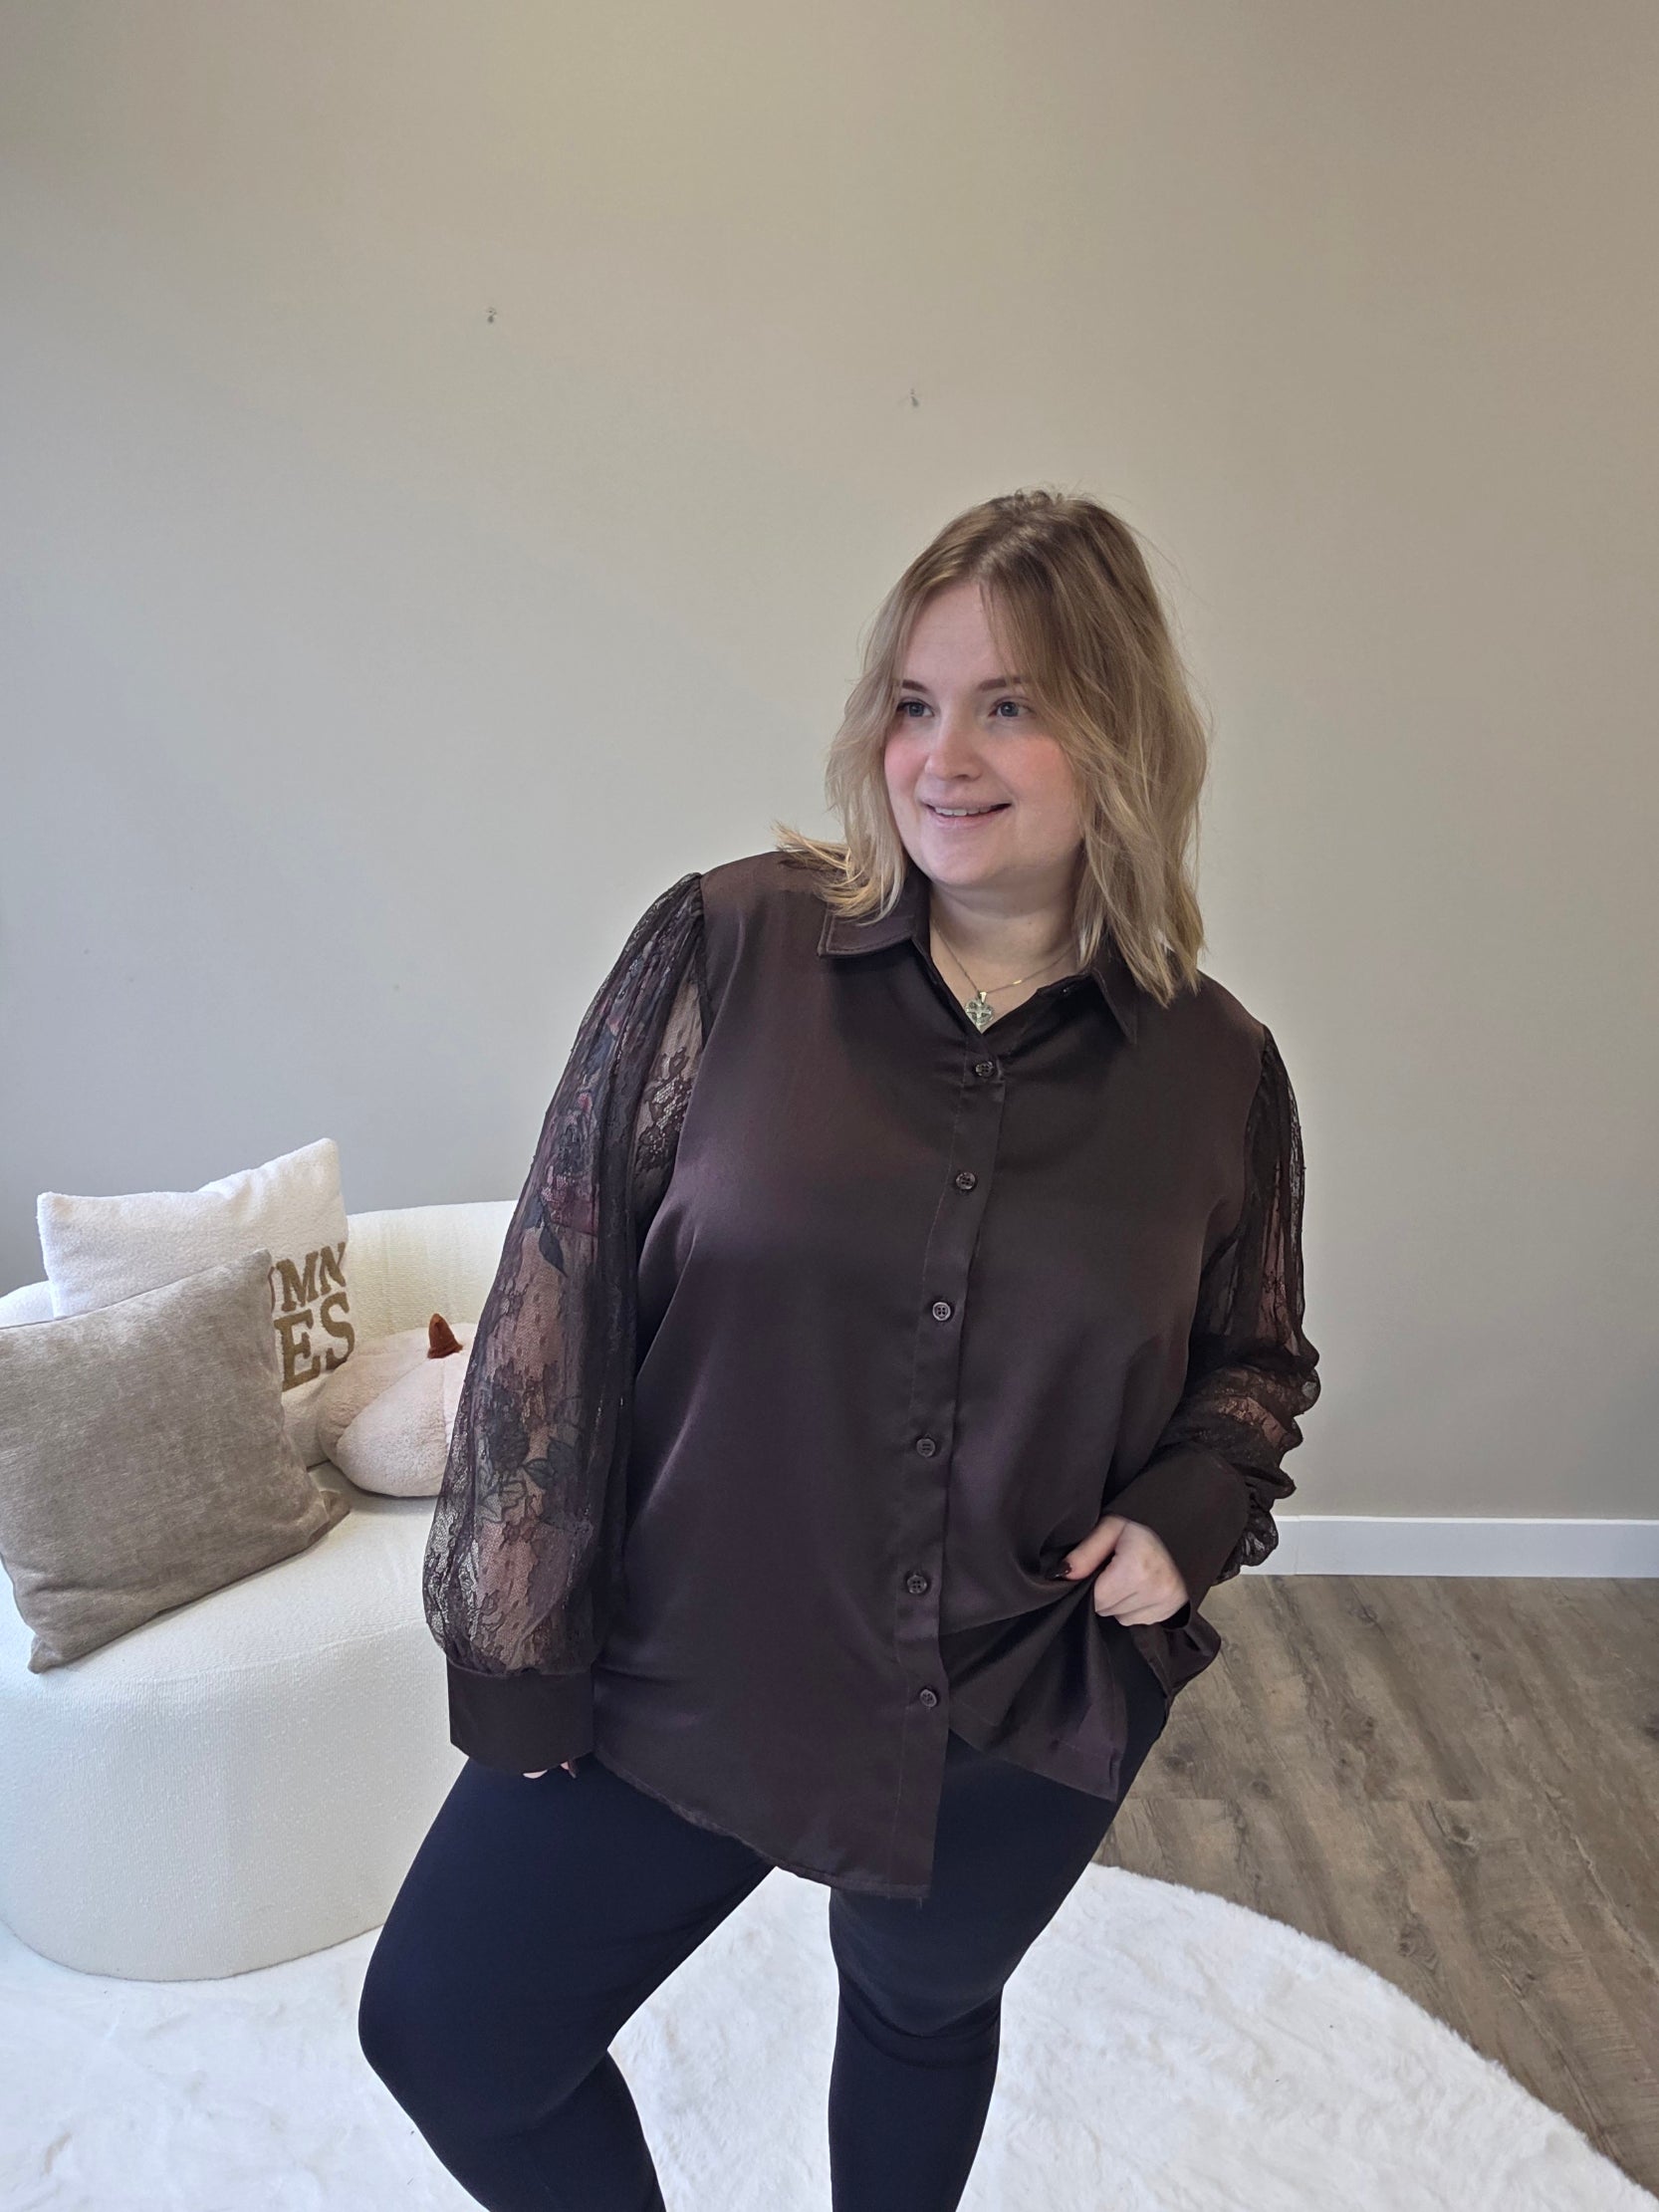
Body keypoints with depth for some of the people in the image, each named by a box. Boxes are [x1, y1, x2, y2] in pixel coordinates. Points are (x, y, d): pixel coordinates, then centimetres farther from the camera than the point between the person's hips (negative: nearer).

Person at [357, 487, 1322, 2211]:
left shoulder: (1217, 1069, -7)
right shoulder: (721, 950, -15)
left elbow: (1257, 1358, 8)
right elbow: (559, 1292, -12)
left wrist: (1186, 1513, -12)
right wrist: (515, 1645, -9)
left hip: (1016, 1723, 2)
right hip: (679, 1667, 0)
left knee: (922, 2012, 27)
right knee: (446, 2031, 12)